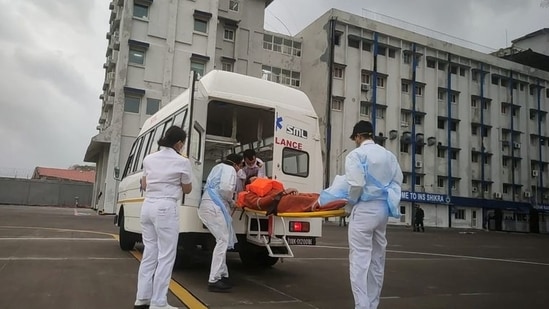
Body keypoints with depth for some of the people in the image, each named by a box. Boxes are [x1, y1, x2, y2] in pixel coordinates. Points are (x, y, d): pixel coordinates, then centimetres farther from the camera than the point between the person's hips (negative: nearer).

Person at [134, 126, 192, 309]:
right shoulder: (182, 162, -6)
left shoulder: (149, 159, 11)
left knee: (149, 253, 14)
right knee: (166, 256, 0)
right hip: (166, 208, -7)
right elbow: (187, 189, 6)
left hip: (148, 206, 7)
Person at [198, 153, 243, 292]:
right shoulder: (230, 169, 0)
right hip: (214, 207, -10)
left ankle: (222, 275, 16)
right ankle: (214, 280, -13)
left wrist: (228, 201, 21)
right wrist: (231, 201, 2)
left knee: (222, 240, 13)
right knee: (223, 241, -10)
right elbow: (226, 188, -15)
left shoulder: (218, 167, 29)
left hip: (206, 205, 10)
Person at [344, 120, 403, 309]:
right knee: (377, 259, 13)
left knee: (360, 260, -4)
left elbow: (356, 185, -16)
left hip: (364, 209, -7)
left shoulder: (356, 154, -7)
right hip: (383, 209, 7)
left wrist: (349, 206, -1)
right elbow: (398, 181, 10)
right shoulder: (389, 155, 12)